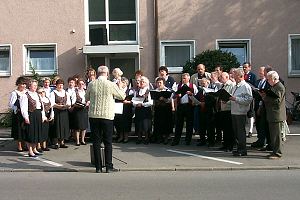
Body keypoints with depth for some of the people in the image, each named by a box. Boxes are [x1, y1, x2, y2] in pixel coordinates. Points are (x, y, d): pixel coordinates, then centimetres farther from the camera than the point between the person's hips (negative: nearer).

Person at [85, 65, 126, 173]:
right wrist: (120, 87, 22)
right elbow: (122, 96, 4)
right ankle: (109, 166, 10)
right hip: (107, 116, -2)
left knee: (96, 142, 8)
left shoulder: (91, 84, -1)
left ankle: (98, 167, 12)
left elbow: (86, 98, 13)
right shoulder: (111, 85, -8)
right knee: (108, 142, 7)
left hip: (93, 116, 2)